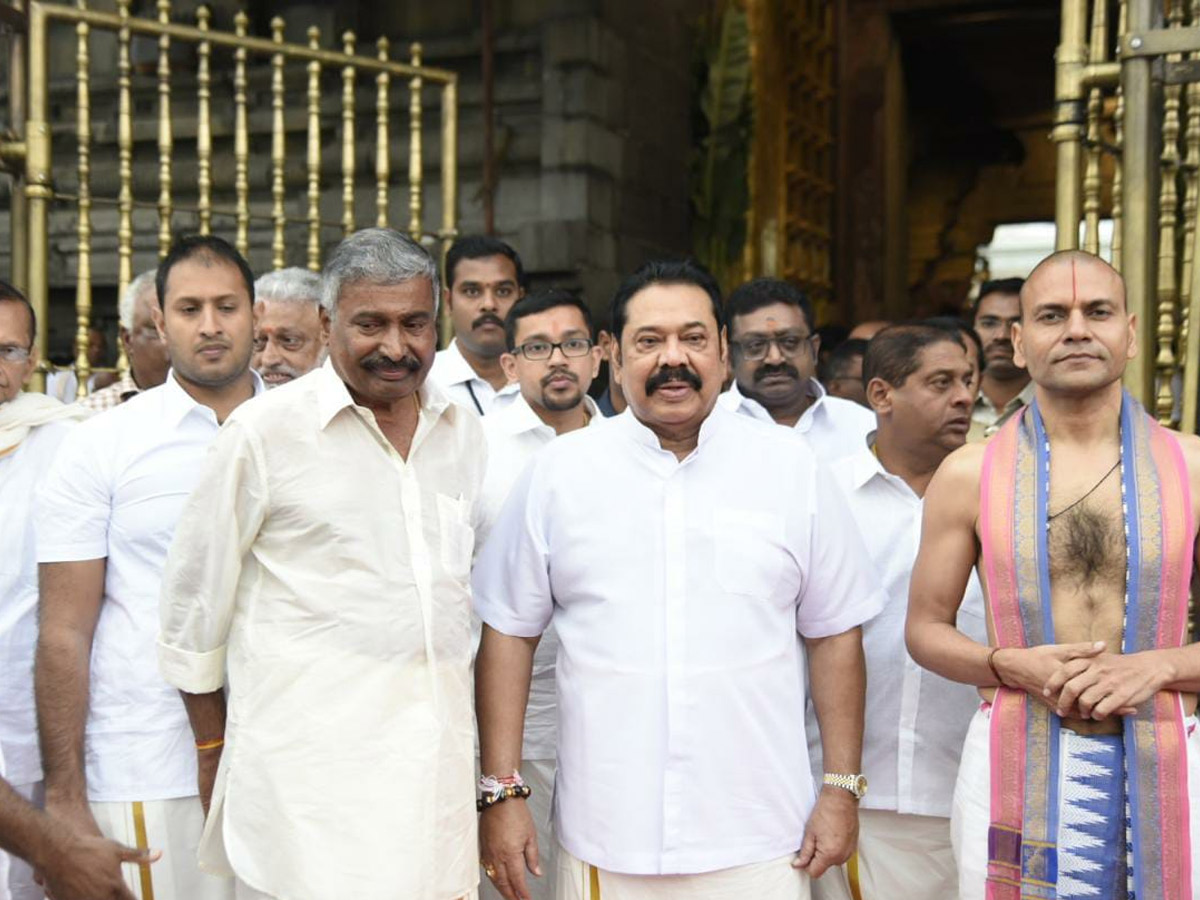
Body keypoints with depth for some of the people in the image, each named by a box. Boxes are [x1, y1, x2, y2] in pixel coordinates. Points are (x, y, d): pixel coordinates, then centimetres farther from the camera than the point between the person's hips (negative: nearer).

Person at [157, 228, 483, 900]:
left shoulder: (464, 433, 9)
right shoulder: (266, 430, -6)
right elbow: (194, 601, 1)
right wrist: (213, 750, 7)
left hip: (440, 757, 5)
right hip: (309, 759, -4)